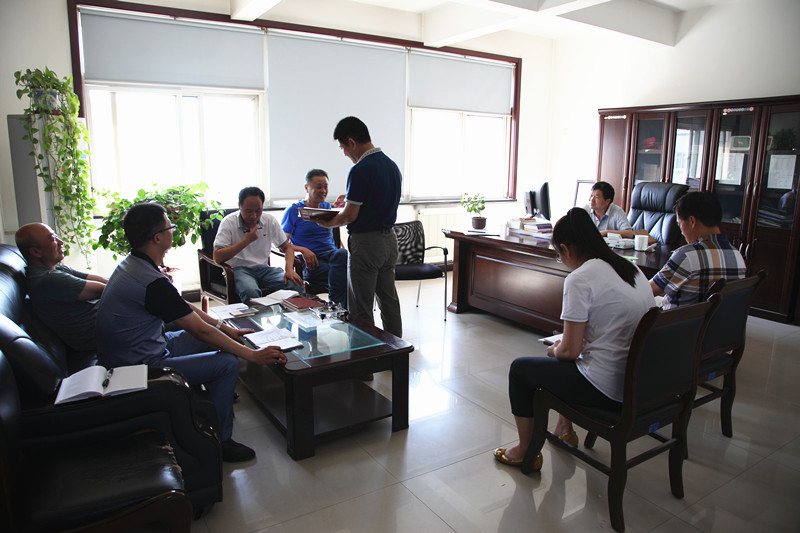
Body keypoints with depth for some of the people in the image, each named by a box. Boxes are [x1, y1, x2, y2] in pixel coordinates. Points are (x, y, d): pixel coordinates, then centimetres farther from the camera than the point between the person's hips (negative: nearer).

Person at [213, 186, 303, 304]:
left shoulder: (270, 220, 6)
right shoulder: (229, 222, -4)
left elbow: (287, 247, 11)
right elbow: (217, 257, -12)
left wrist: (289, 269, -9)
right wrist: (246, 240, -15)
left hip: (263, 269, 4)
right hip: (239, 269, -3)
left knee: (297, 285, -24)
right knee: (251, 292, -39)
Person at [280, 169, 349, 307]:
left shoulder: (327, 207, 22)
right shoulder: (293, 210, 5)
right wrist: (303, 250, -15)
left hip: (333, 255, 5)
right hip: (310, 263, -5)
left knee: (342, 254, -34)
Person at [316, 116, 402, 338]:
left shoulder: (360, 171, -18)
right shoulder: (392, 165, 8)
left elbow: (350, 216, -18)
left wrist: (326, 223, -1)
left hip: (366, 243, -9)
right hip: (389, 239, 9)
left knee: (361, 309, 2)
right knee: (389, 301, 17)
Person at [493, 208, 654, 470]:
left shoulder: (580, 279, -19)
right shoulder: (630, 268, 7)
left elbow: (570, 349, -17)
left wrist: (553, 349, 6)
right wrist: (561, 346, 18)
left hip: (607, 387, -9)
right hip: (640, 380, 9)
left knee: (520, 368, 11)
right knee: (562, 358, 32)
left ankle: (526, 452, 25)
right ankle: (565, 428, 43)